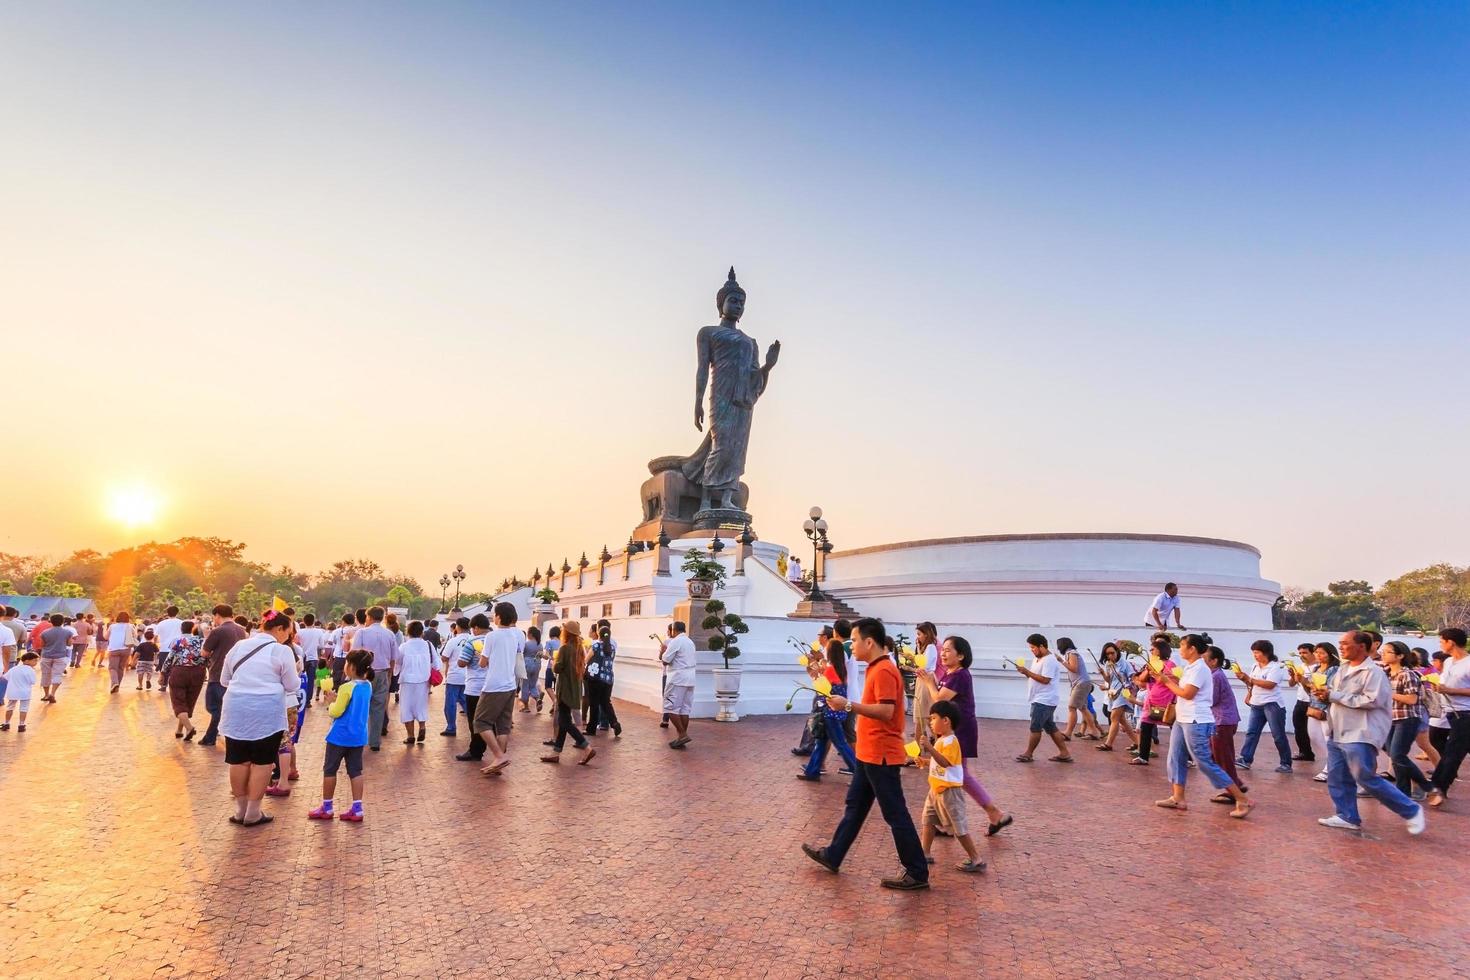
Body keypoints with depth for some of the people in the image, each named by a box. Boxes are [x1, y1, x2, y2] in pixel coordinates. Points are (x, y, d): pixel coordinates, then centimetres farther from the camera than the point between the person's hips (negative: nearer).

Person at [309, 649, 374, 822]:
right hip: (358, 735, 6)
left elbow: (336, 712, -15)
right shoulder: (368, 686, 2)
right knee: (355, 770, 9)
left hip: (340, 735, -6)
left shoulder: (347, 687, -20)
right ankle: (357, 809, 8)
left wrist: (331, 705, 4)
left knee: (329, 770, 11)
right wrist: (338, 701, 13)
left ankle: (326, 808, 20)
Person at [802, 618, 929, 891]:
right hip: (870, 753, 10)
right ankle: (833, 856, 28)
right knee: (854, 806, 18)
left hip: (881, 755, -10)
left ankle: (917, 873, 11)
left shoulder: (884, 671, -20)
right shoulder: (876, 669, 12)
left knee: (895, 815, 0)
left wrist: (849, 705, -26)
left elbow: (886, 712, -28)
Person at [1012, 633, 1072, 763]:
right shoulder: (1037, 658, 14)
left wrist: (1027, 672, -21)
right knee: (1051, 728, 12)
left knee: (1035, 728, -2)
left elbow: (1045, 679, -25)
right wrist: (1025, 672, -1)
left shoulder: (1049, 661, -17)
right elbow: (1035, 677, 19)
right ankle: (1064, 754, 17)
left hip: (1044, 700, -10)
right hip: (1040, 699, 10)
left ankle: (1028, 754, 7)